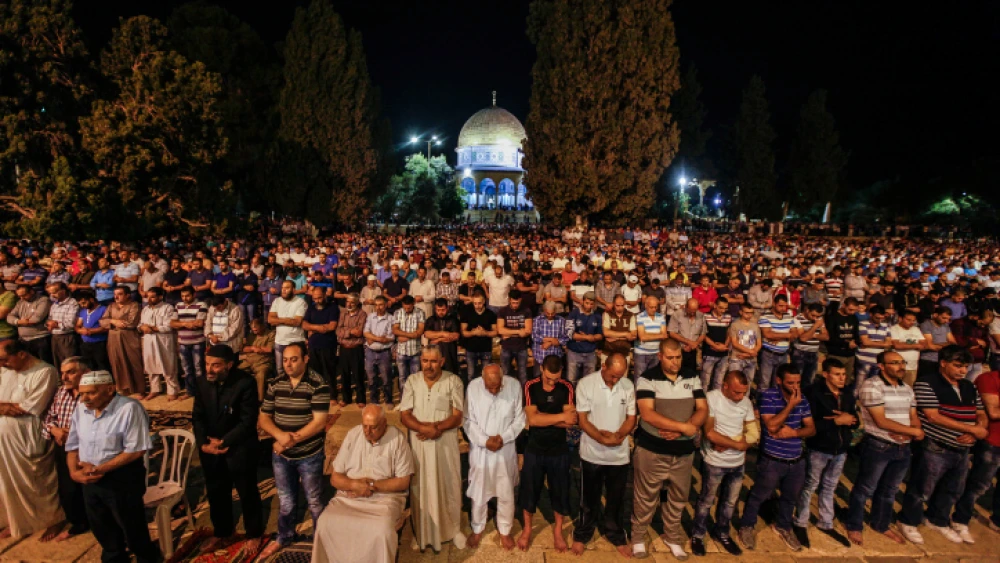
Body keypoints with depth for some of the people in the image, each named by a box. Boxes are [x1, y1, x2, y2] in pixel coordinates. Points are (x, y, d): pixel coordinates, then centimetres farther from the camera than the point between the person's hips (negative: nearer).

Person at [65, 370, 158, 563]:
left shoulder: (129, 408, -21)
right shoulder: (81, 409, 1)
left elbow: (136, 450, -22)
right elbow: (73, 445, 9)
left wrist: (101, 469, -22)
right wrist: (74, 471, -7)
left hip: (122, 479, -7)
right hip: (89, 480, 7)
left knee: (132, 530, 9)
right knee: (102, 530, 24)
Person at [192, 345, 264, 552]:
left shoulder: (246, 383, -22)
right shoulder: (202, 383, -5)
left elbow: (248, 421, -21)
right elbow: (197, 416, 1)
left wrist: (222, 442, -18)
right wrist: (203, 443, -12)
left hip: (239, 448, -5)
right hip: (210, 449, 5)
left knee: (247, 493, 12)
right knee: (216, 493, 22)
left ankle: (254, 533, 34)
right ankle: (221, 531, 46)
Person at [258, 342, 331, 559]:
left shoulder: (318, 384, -17)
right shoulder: (275, 384, -1)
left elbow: (319, 422, -20)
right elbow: (263, 418, 1)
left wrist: (291, 440, -22)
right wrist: (280, 435, -17)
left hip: (309, 455, -4)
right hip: (280, 455, 4)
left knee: (314, 502, 11)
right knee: (286, 501, 21)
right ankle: (283, 538, 45)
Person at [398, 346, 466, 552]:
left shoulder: (454, 381, -9)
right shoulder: (412, 381, -2)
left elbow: (457, 417, -10)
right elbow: (404, 416, -5)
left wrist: (437, 427, -25)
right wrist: (423, 427, -22)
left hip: (445, 443, -1)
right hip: (419, 443, 1)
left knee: (449, 486, 11)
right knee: (420, 487, 12)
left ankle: (453, 529, 33)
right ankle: (422, 532, 32)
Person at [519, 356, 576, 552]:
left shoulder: (567, 388, -10)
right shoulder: (531, 387, -13)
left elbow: (570, 422, -18)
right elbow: (532, 419, -22)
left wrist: (542, 417, -22)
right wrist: (561, 416, -24)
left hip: (559, 450, 1)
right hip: (534, 449, 0)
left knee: (560, 491, 14)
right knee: (529, 490, 14)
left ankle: (558, 530, 38)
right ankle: (527, 529, 37)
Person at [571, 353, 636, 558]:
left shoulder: (628, 386, -5)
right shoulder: (585, 383, -14)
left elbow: (631, 419, 0)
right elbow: (582, 420, -12)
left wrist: (617, 436, -18)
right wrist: (603, 439, -24)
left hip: (619, 454, 2)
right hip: (592, 453, -2)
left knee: (616, 499, 18)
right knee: (589, 498, 14)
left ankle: (616, 536, 38)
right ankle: (581, 535, 34)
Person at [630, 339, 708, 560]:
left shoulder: (692, 378, 2)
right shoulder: (647, 379, -12)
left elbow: (702, 410, -3)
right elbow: (647, 415, -21)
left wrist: (678, 432, -17)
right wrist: (683, 426, -21)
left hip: (684, 451, 4)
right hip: (652, 450, -4)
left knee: (678, 498, 19)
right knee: (646, 498, 8)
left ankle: (672, 538, 39)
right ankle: (638, 538, 27)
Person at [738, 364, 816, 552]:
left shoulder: (802, 399, 0)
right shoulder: (768, 396, -16)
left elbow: (811, 429, 2)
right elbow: (772, 426, -24)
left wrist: (794, 432, -17)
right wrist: (791, 404, -24)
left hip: (797, 462, 5)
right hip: (772, 462, -5)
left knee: (790, 497, 25)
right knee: (759, 496, 12)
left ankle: (783, 526, 50)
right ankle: (747, 526, 34)